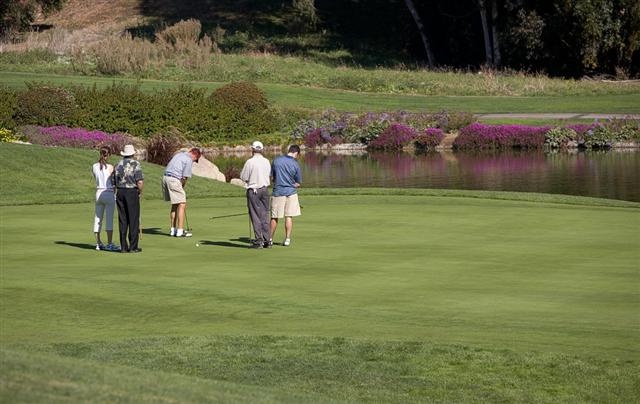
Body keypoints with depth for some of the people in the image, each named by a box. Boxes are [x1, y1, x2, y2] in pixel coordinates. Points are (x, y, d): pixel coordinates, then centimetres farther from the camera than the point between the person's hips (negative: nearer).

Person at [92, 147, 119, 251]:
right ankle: (109, 244, -3)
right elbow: (113, 182, -7)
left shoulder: (95, 166, 3)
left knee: (98, 219, 9)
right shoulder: (110, 167, -11)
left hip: (99, 193, 5)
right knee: (109, 219, -2)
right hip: (109, 193, -5)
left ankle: (98, 243, 12)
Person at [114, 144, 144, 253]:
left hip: (120, 192, 5)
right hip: (132, 192, -5)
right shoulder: (135, 164, -7)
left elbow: (114, 182, 6)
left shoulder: (119, 164, 8)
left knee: (122, 220, 7)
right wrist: (140, 191, 2)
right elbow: (140, 182, -15)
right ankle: (133, 246, -1)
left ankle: (123, 246, 6)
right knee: (133, 220, 0)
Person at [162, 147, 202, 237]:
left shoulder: (180, 155, 20)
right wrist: (182, 186, 8)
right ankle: (180, 231, -6)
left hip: (165, 177, 9)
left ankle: (173, 230, 17)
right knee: (182, 205, -3)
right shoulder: (189, 160, -7)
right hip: (174, 180, -9)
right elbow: (185, 177, -11)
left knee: (175, 205, 17)